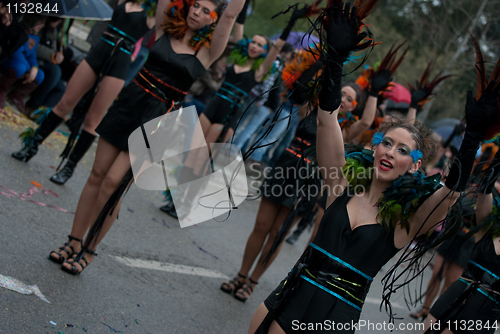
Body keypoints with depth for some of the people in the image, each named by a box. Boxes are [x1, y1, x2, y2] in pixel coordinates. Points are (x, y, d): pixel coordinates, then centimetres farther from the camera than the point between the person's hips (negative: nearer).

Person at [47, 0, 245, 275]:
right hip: (129, 105, 4)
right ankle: (74, 241, 15)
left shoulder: (207, 51, -2)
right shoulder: (165, 29, 7)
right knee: (98, 174, 5)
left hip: (155, 121, -3)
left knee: (113, 183, -8)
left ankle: (88, 251, 6)